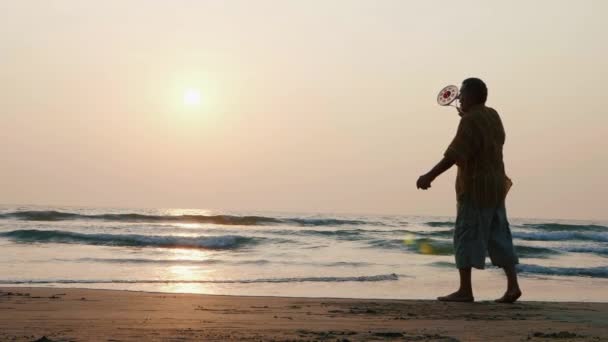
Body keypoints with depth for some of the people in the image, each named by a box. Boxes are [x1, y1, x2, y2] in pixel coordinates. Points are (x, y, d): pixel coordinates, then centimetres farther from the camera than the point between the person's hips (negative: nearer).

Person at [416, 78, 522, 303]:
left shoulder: (470, 121, -14)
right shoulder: (492, 116, 13)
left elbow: (455, 154, -23)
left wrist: (430, 176, -25)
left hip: (476, 188, -9)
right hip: (496, 186, 9)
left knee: (466, 236, -4)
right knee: (498, 236, 10)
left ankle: (465, 290, -2)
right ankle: (513, 286, 7)